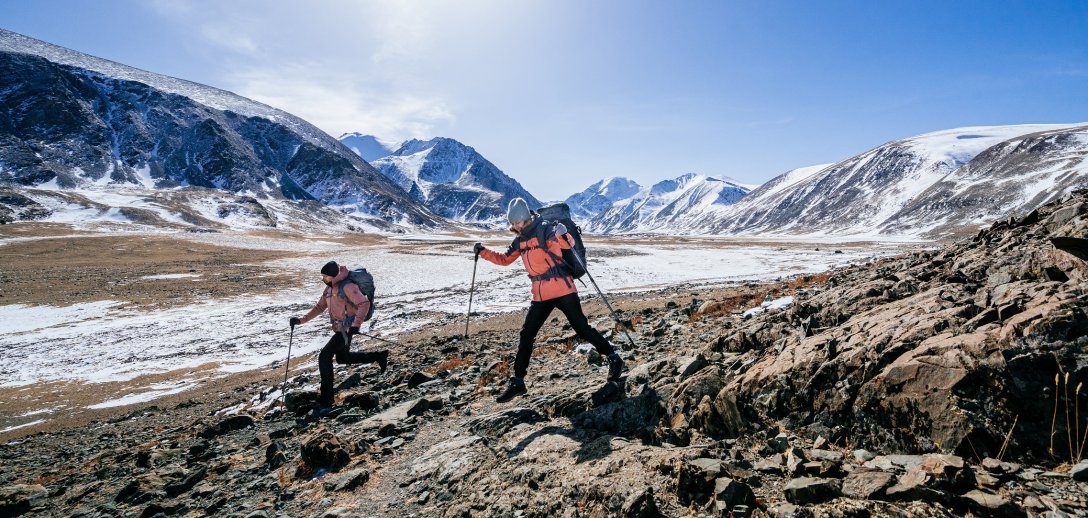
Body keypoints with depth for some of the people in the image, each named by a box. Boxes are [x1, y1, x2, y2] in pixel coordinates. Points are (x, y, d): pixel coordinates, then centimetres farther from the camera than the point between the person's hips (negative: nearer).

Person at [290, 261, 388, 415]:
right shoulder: (329, 288, 8)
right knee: (342, 358, 24)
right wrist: (301, 320, 8)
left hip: (347, 329, -10)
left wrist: (355, 325, -34)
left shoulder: (347, 286, -19)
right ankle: (379, 356, 35)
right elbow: (320, 307, 17)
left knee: (324, 357, -16)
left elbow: (364, 304, -27)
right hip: (338, 328, 10)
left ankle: (326, 401, -11)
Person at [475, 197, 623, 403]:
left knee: (581, 327, -2)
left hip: (562, 289, -6)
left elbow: (568, 244, -22)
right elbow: (504, 259, 25)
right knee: (526, 335, 4)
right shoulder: (520, 241, 12)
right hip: (540, 295, 7)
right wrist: (483, 252, 14)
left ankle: (614, 359, 18)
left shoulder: (544, 229, -9)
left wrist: (563, 235, -44)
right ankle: (518, 382, 13)